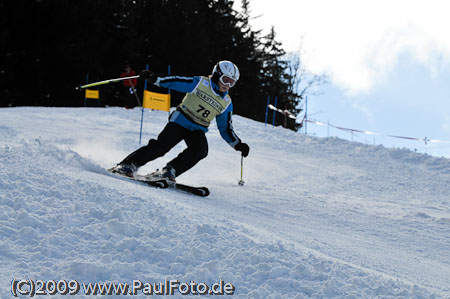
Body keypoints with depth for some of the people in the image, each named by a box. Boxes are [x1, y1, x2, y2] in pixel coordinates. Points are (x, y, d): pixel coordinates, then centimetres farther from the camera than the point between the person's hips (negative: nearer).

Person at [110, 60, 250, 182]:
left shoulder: (226, 103, 8)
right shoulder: (200, 83, -4)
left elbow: (225, 129, 14)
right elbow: (175, 82, -7)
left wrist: (238, 145, 6)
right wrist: (154, 78, -18)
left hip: (198, 130, 4)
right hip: (180, 121, -4)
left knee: (201, 150, -27)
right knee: (161, 146, -20)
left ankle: (169, 171, -22)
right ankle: (129, 164, -9)